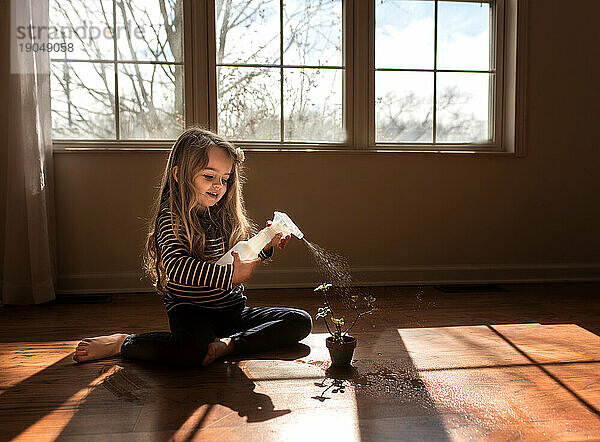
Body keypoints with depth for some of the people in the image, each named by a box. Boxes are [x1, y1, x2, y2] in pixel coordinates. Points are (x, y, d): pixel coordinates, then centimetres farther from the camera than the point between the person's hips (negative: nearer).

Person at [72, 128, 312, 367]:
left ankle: (228, 344, -16)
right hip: (190, 311, -6)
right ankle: (121, 342, -9)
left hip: (233, 309, 7)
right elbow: (177, 267, -28)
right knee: (193, 350, -38)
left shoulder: (225, 215, 7)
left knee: (301, 321, -3)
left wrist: (265, 246, 2)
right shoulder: (172, 217, -13)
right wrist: (229, 274, -32)